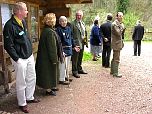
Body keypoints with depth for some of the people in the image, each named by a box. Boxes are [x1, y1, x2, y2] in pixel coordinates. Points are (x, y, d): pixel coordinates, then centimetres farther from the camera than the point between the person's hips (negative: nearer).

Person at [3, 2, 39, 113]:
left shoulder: (23, 22, 7)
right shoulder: (10, 25, -19)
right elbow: (8, 46, -18)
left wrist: (31, 51, 15)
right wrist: (17, 59, -18)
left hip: (29, 56, 8)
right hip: (20, 59, -8)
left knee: (32, 78, 18)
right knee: (21, 82, 5)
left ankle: (29, 97, 38)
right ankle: (22, 103, 24)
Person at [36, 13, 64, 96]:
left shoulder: (46, 30, 10)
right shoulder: (50, 32, -23)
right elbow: (52, 47, -24)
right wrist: (54, 59, -19)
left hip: (45, 56, 10)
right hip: (48, 57, -10)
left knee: (50, 73, 20)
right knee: (49, 72, 2)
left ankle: (51, 87, 34)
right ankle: (48, 90, 14)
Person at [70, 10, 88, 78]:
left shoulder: (83, 23, 15)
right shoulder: (73, 24, -9)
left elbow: (85, 33, 19)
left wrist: (86, 41, 11)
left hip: (82, 44, 7)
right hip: (76, 44, -7)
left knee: (80, 58, 17)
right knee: (75, 59, 0)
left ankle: (79, 69, 30)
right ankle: (74, 71, 9)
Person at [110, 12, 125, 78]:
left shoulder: (119, 24, 16)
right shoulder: (114, 24, -15)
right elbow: (118, 33, -24)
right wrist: (122, 26, -16)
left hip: (118, 43, 10)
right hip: (116, 43, -10)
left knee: (114, 58, 17)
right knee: (116, 59, -7)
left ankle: (112, 71, 26)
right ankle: (115, 73, -2)